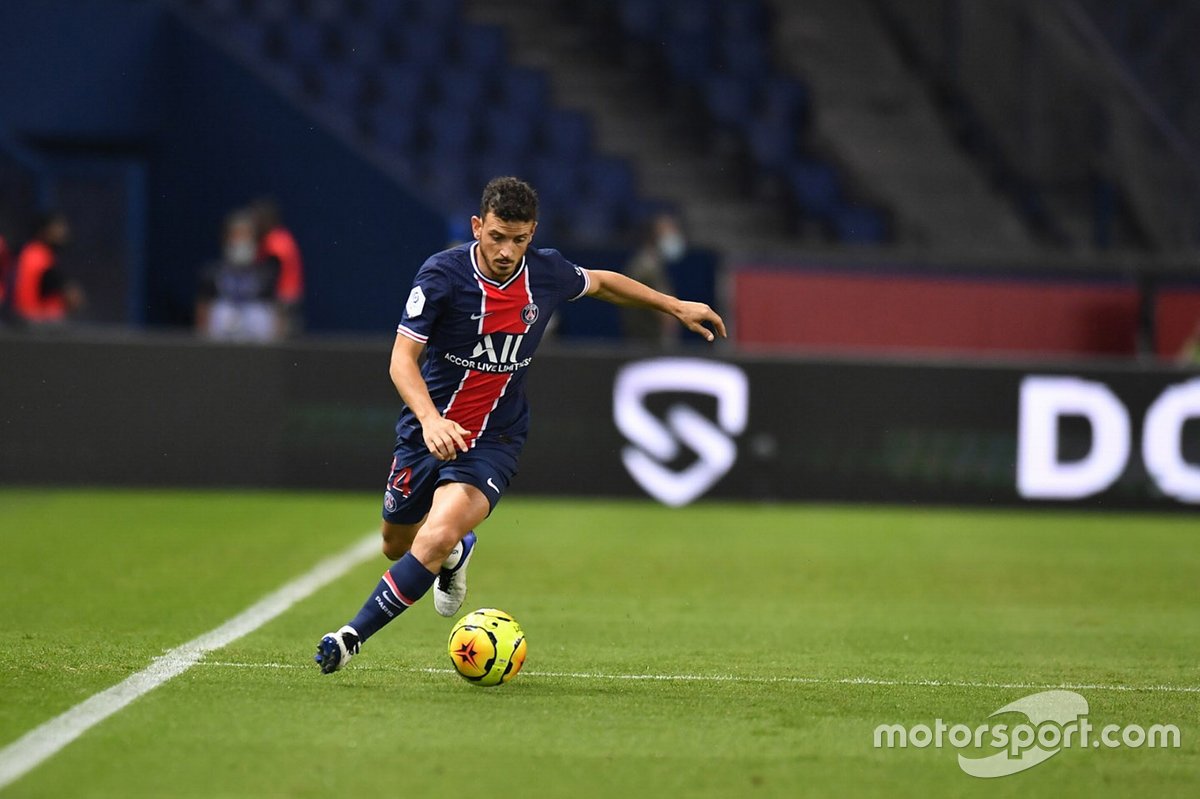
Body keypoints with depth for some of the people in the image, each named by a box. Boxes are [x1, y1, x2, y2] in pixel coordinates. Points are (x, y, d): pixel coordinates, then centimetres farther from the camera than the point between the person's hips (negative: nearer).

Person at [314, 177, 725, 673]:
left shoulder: (546, 274, -8)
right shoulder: (442, 274, -18)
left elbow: (601, 282, 16)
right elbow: (403, 357, -20)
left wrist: (677, 307, 20)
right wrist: (430, 420, -36)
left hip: (494, 439, 0)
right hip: (429, 431, 0)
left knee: (435, 541, -24)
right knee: (397, 546, 18)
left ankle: (352, 635, -11)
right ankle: (457, 552, 54)